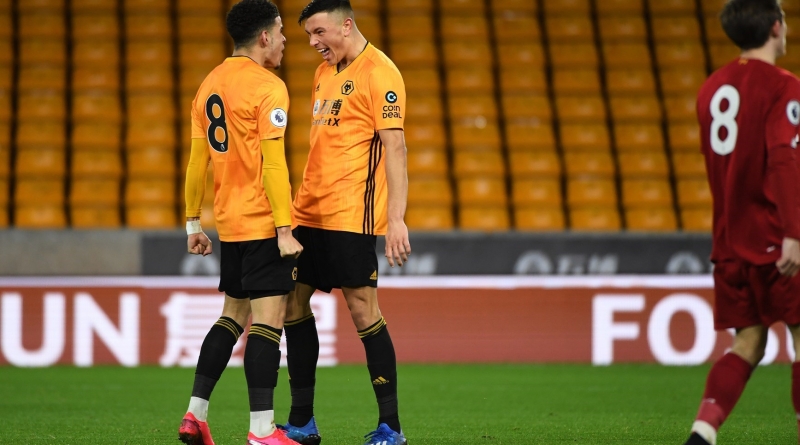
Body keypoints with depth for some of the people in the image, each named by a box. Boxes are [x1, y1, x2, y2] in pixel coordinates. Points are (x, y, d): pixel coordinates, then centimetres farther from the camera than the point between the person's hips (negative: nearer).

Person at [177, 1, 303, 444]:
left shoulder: (209, 85, 12)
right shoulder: (267, 87, -12)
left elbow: (197, 161, 14)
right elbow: (273, 165, -17)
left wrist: (193, 223, 19)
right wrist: (285, 230, -17)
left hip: (229, 223, 8)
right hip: (263, 222, -8)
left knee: (234, 315, 17)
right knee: (267, 320, -6)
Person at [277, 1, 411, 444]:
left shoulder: (379, 72, -10)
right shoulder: (325, 72, 16)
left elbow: (395, 148, -15)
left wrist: (396, 219, -20)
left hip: (351, 215, -9)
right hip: (309, 210, 9)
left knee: (362, 310, -7)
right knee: (292, 303, 7)